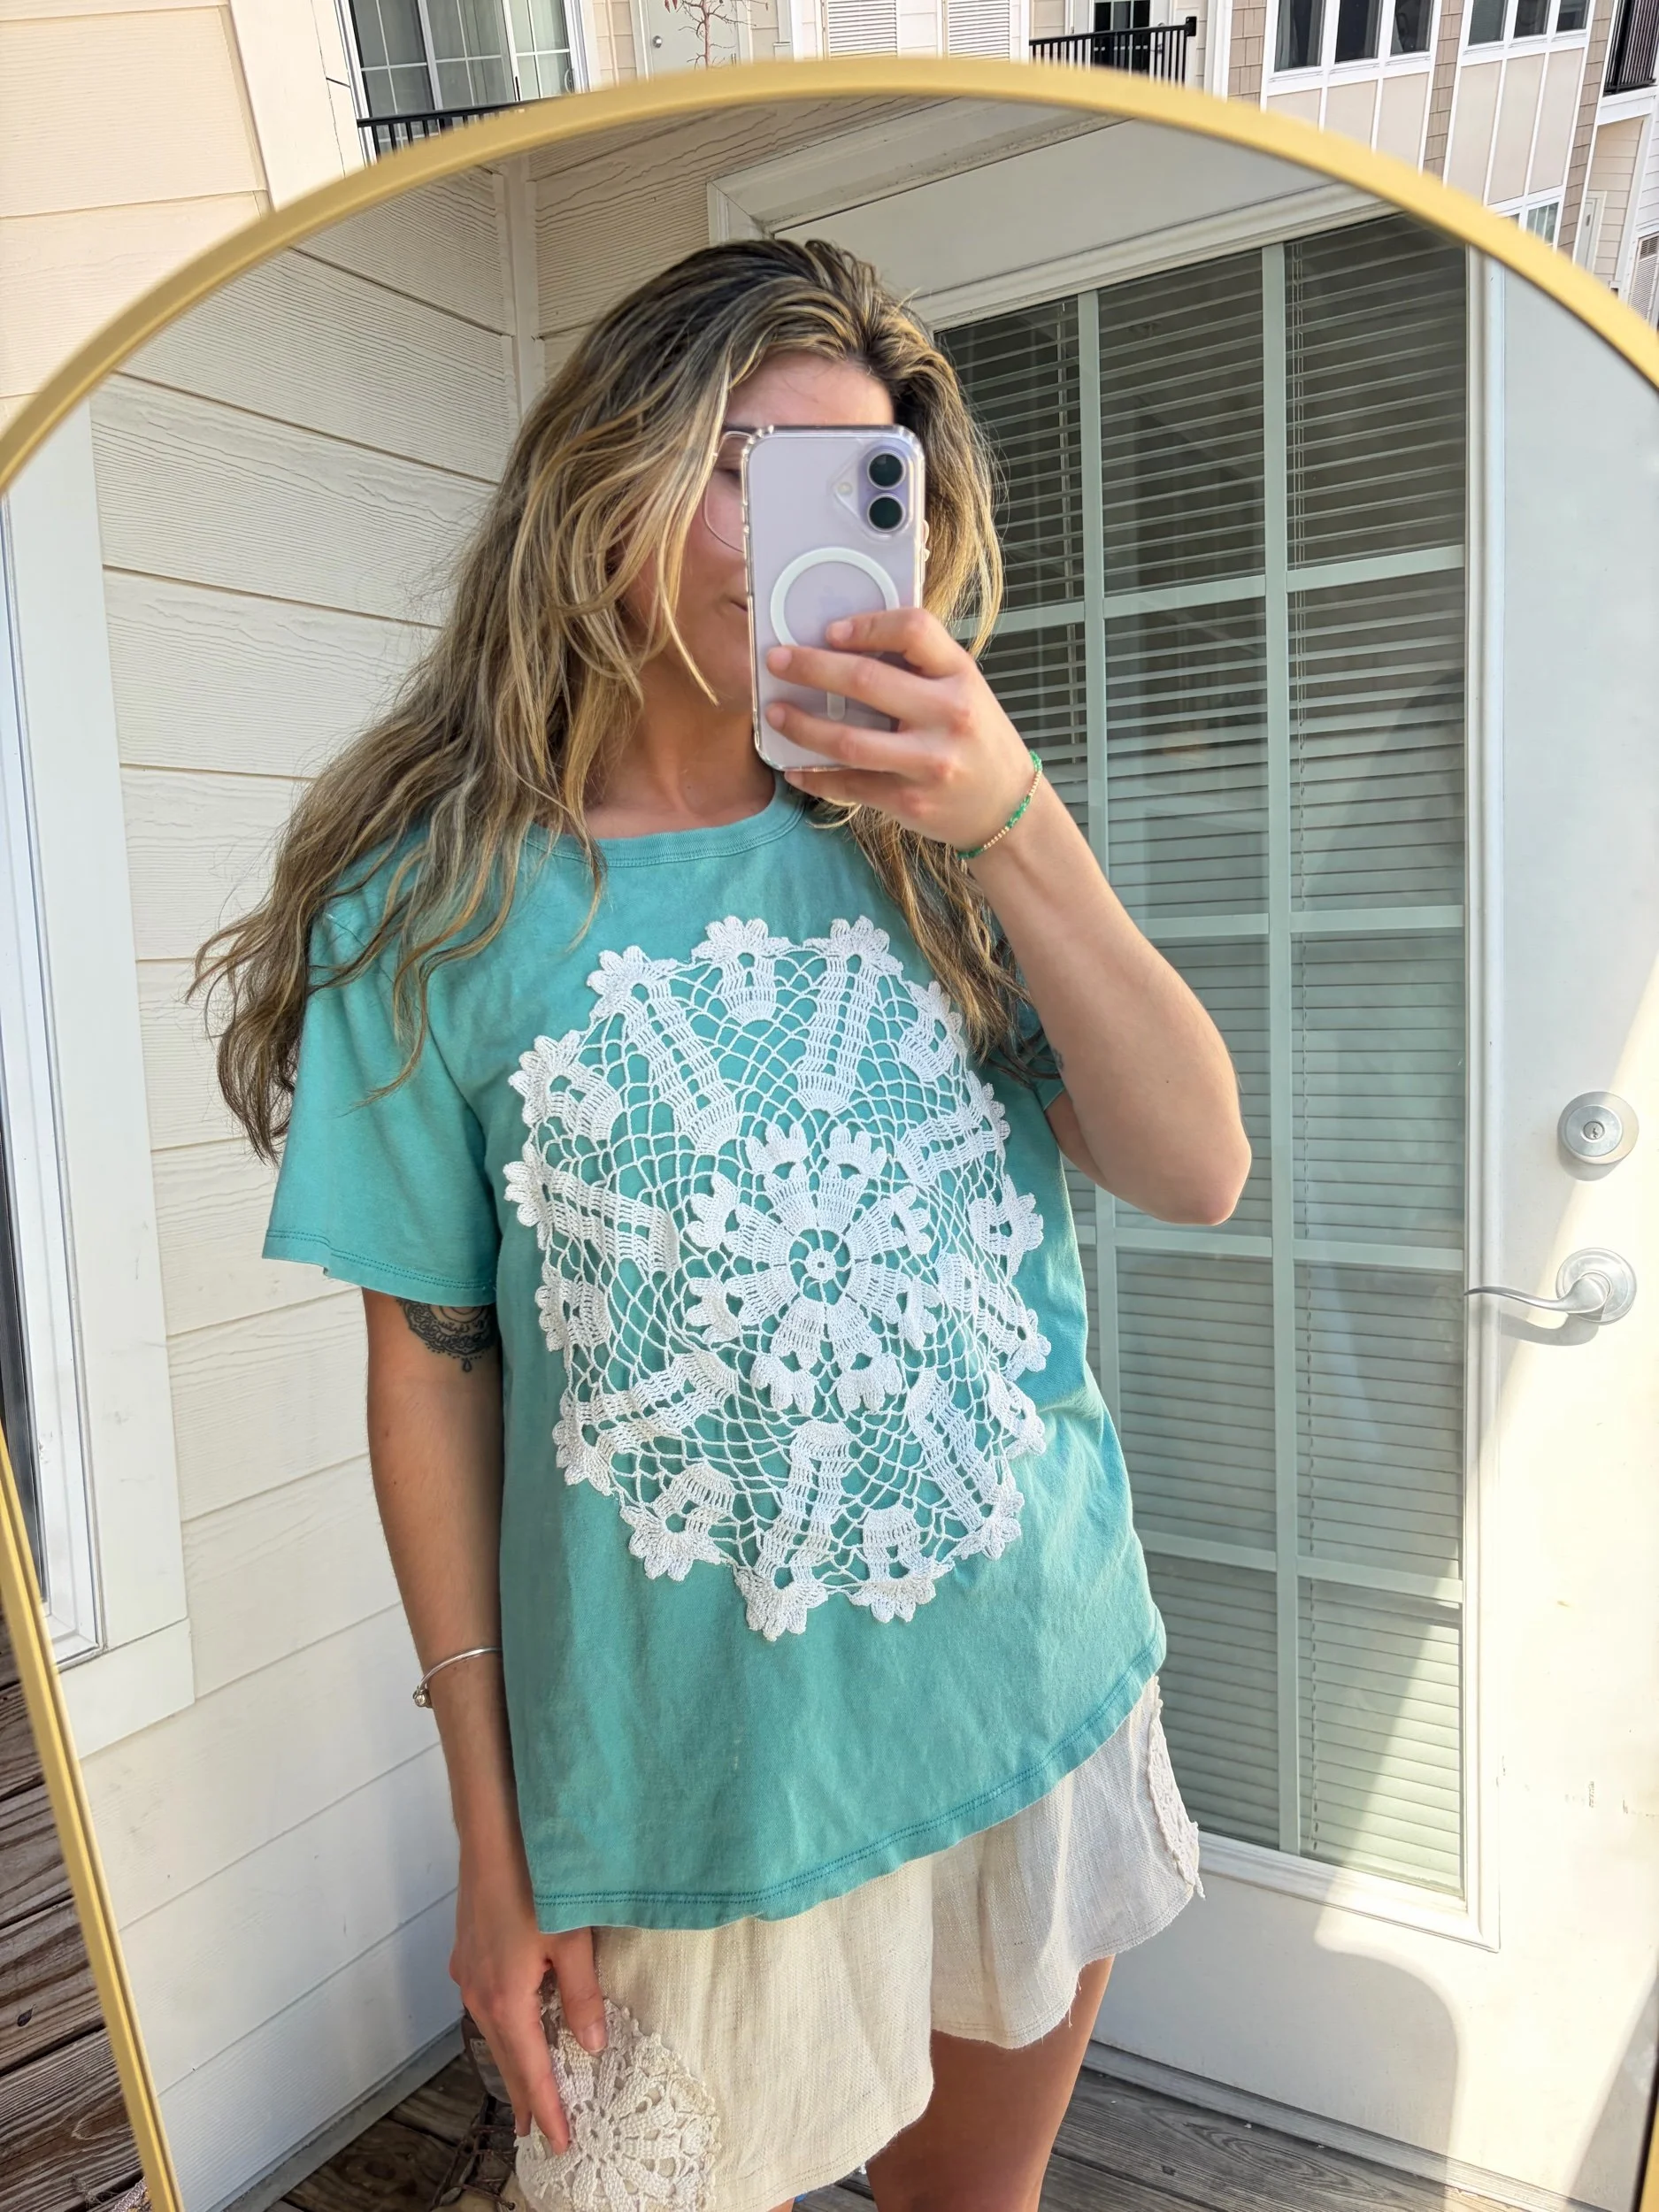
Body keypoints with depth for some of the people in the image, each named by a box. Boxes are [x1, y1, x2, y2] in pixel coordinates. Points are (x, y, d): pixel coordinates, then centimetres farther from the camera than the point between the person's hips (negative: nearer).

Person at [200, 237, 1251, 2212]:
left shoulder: (917, 849, -1)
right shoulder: (436, 908, -9)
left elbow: (1198, 1175, -9)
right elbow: (433, 1373, -7)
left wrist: (1015, 822, -21)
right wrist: (494, 1836, -4)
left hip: (1053, 1711, 4)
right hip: (698, 1789, -3)